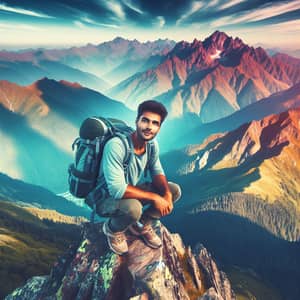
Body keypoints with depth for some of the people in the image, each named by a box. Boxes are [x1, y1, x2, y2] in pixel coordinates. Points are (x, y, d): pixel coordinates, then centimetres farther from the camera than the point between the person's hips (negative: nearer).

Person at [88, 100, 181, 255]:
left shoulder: (152, 144, -10)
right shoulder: (116, 146, -32)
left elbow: (157, 172, 1)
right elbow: (117, 190, -36)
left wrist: (167, 194, -20)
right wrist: (154, 197, -30)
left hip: (130, 190, 7)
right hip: (107, 198, -7)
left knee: (174, 190, -5)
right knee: (133, 208, -38)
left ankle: (142, 225, 14)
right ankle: (112, 229, -1)